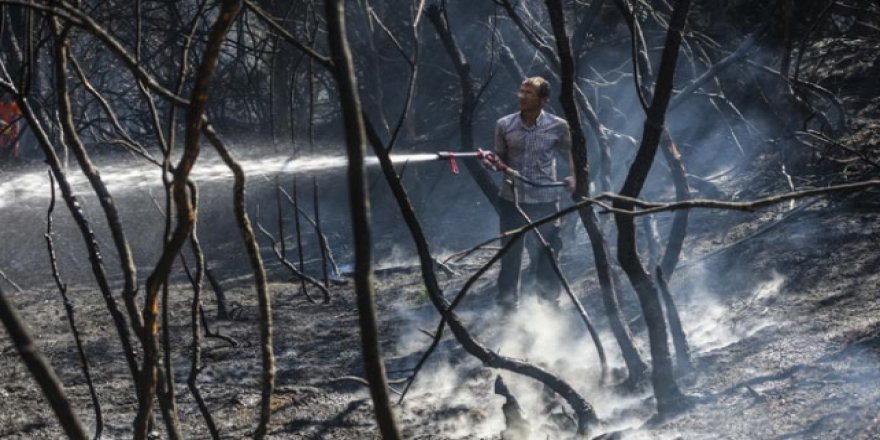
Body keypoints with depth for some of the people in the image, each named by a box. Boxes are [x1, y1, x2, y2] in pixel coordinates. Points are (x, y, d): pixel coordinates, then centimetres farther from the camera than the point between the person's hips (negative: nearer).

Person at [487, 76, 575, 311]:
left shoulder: (558, 126, -4)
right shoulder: (504, 125, 0)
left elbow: (569, 152, 10)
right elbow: (501, 159, 8)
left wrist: (573, 176, -7)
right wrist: (492, 161, -14)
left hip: (544, 201, -2)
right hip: (511, 200, 2)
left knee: (545, 257, 6)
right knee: (510, 256, 9)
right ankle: (507, 304, 21)